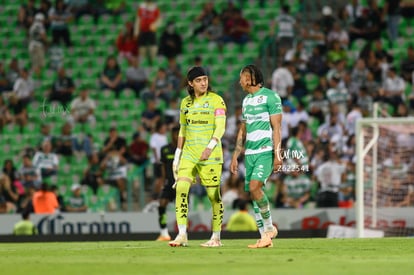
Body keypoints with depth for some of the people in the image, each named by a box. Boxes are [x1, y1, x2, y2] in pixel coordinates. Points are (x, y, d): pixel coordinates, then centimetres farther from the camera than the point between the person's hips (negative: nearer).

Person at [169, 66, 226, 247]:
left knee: (213, 195, -2)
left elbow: (220, 127, -12)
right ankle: (182, 235, -15)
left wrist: (210, 147, -26)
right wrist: (177, 155, 16)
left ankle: (216, 237, 10)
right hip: (189, 152, 4)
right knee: (181, 188, -14)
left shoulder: (216, 100, -3)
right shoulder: (186, 103, 12)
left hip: (210, 155, -4)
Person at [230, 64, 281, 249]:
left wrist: (277, 155, -16)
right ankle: (265, 239, 6)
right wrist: (235, 157, 20)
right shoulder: (246, 100, 18)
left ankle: (269, 227, -6)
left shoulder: (270, 97, -6)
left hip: (266, 151, -8)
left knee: (254, 187, -23)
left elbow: (276, 128, -10)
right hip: (250, 153, 8)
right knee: (253, 194, 2)